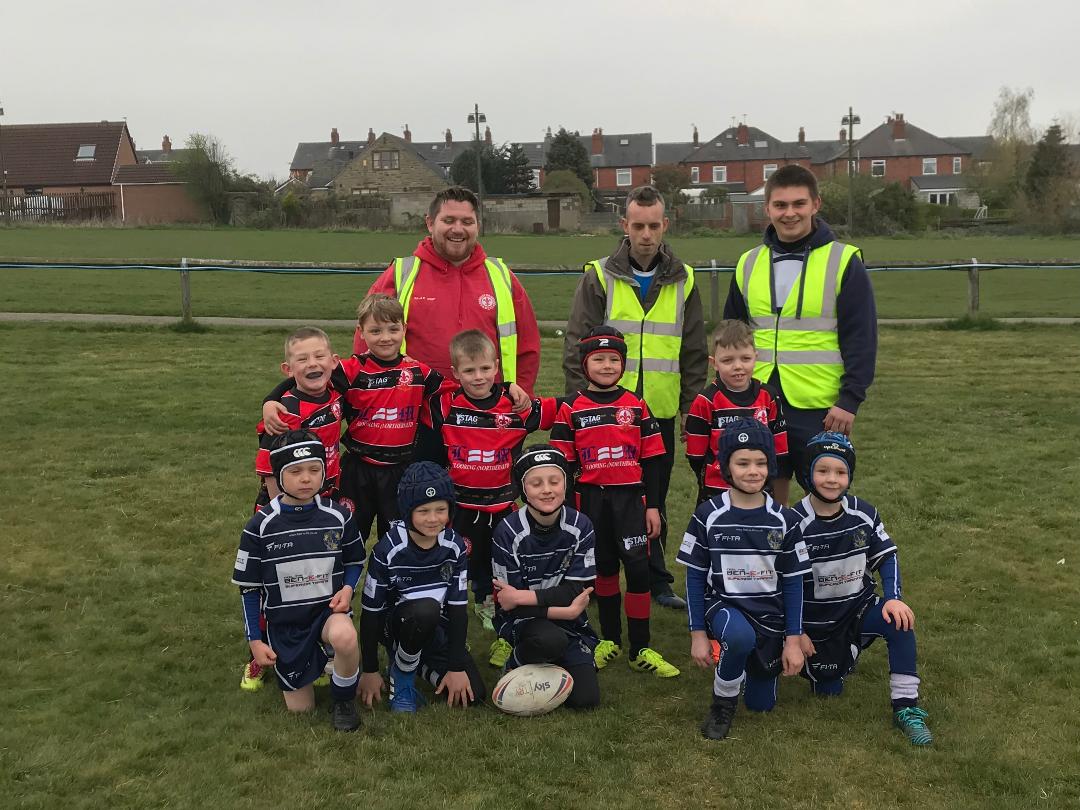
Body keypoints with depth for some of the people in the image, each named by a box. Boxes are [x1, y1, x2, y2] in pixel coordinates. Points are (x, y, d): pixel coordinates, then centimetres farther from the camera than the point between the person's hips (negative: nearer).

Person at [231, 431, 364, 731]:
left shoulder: (338, 516, -7)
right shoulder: (260, 526, -10)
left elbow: (354, 561, 10)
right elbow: (249, 586, -1)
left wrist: (348, 588, -11)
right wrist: (255, 641, -1)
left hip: (328, 609, -1)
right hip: (284, 620, 1)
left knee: (344, 636, -37)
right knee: (300, 708, 4)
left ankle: (344, 700, -7)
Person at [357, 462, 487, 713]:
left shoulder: (454, 546, -10)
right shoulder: (388, 550, -20)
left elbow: (458, 607, -6)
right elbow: (370, 610, -13)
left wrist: (456, 667, -9)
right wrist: (370, 671, -9)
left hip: (437, 628, 4)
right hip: (395, 624, -4)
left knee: (472, 695, -11)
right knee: (426, 610, -38)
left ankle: (417, 660, 15)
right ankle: (401, 674, -10)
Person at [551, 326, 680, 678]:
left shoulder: (637, 406, 4)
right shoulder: (571, 408, 2)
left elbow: (651, 459, 5)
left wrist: (653, 506, 1)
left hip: (630, 497, 0)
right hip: (591, 499, 0)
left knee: (638, 568, -6)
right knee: (604, 568, 11)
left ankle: (640, 649, 4)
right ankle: (610, 639, 27)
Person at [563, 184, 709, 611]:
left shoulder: (683, 280, 5)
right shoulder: (600, 277, -3)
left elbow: (694, 352, 10)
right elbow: (577, 345, -4)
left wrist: (691, 405, 6)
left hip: (661, 412, 2)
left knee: (654, 501, 12)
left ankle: (656, 580, 24)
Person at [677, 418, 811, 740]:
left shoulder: (784, 520, -5)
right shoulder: (708, 516, -9)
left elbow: (793, 582, 1)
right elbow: (695, 577, -3)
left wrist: (793, 640, -2)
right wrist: (698, 634, -6)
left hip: (770, 617, 3)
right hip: (722, 605, -2)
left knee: (761, 704, 9)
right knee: (740, 636, -37)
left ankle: (751, 664, 41)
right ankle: (722, 703, -9)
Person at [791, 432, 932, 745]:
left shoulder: (864, 514, -7)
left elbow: (886, 556, 2)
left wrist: (892, 598, -16)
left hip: (858, 607, 2)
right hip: (814, 620, -2)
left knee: (899, 622, -27)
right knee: (828, 690, 2)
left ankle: (906, 708, -17)